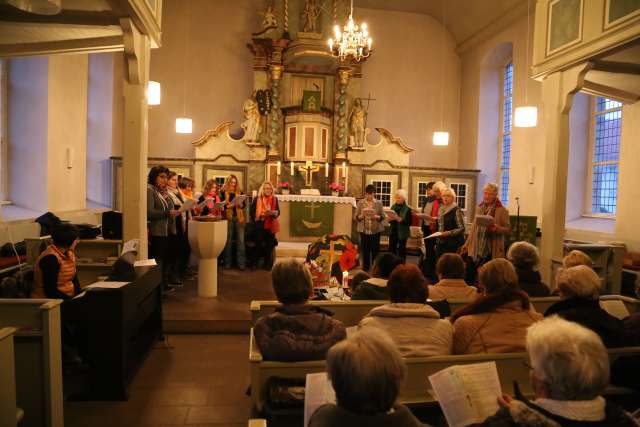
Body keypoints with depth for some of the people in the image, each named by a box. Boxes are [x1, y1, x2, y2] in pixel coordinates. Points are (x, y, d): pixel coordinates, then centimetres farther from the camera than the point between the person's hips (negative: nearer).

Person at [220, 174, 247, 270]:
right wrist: (229, 205, -19)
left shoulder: (240, 192, 12)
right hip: (228, 218, -2)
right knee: (228, 240, 3)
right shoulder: (223, 192, 5)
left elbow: (243, 205, 8)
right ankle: (227, 262, 13)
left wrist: (239, 204, -12)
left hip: (239, 218, 2)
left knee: (240, 240, -1)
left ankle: (241, 263, 1)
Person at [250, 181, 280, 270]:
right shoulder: (257, 199, 1)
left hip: (271, 226, 2)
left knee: (269, 245, 5)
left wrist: (273, 213, -18)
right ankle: (255, 263, 10)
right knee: (258, 245, -1)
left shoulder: (275, 199, 6)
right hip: (260, 225, -2)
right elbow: (252, 212, -2)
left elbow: (278, 212, 2)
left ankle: (268, 264, 15)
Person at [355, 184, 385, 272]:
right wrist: (361, 216, -20)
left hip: (376, 230, 0)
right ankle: (365, 267, 17)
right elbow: (356, 217, 1)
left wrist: (376, 217, -20)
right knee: (365, 249, 5)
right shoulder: (360, 203, 2)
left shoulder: (379, 203, 1)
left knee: (375, 249, 3)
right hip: (364, 229, 1)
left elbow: (383, 216, 0)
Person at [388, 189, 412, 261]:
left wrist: (401, 220, -25)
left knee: (401, 252, 6)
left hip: (402, 233, -4)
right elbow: (389, 219, 12)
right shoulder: (393, 207, 8)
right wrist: (390, 219, -10)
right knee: (391, 250, 6)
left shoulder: (407, 209, -8)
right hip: (393, 232, 5)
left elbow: (409, 222, -11)